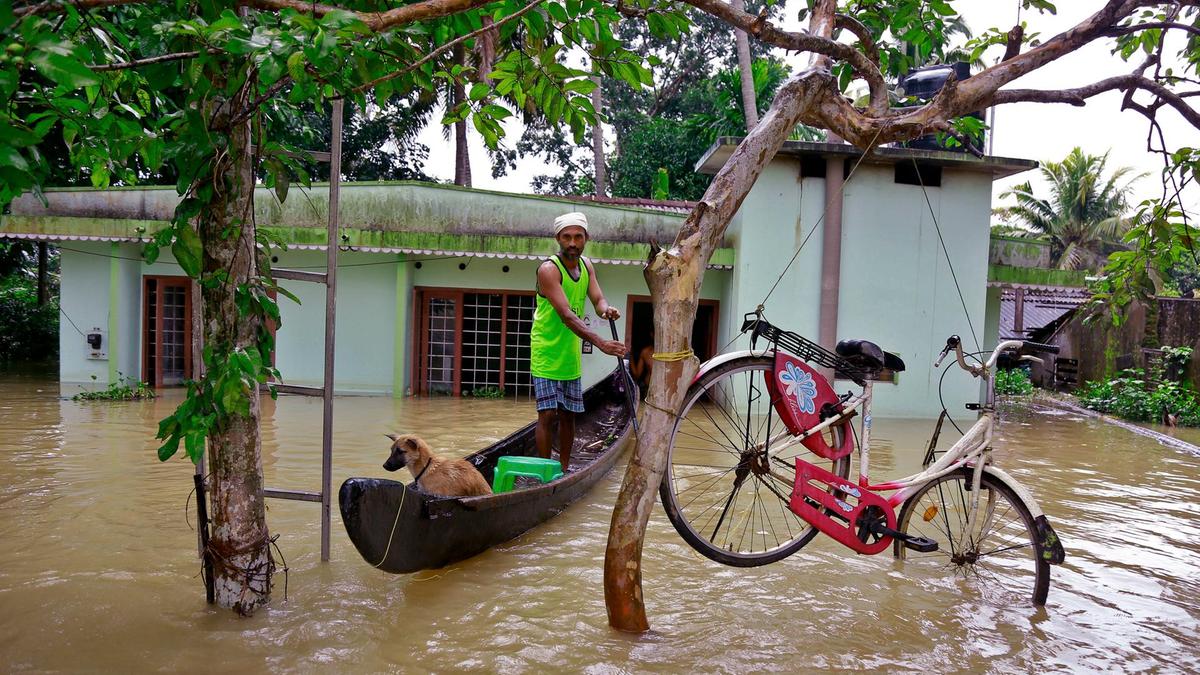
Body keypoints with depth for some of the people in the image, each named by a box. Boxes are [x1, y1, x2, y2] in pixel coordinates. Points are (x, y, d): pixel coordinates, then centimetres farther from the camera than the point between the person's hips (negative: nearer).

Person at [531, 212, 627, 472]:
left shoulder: (586, 266, 5)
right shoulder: (548, 269, -20)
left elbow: (598, 299, -3)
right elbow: (566, 315, -29)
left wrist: (606, 309, -29)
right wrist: (601, 343, -39)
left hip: (571, 353, 7)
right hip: (547, 351, -7)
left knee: (568, 414, 11)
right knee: (548, 414, -7)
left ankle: (564, 469, 23)